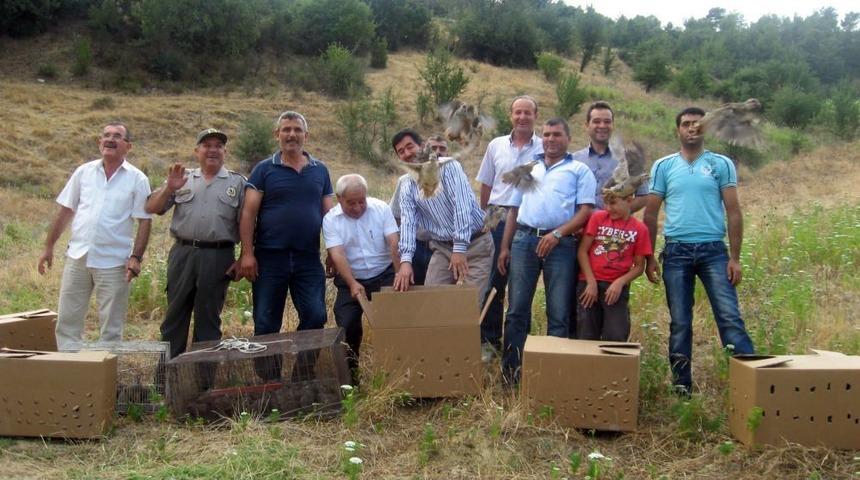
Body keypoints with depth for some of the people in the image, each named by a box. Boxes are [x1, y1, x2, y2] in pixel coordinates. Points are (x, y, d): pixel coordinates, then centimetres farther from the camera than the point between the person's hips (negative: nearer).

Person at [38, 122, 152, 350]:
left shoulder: (137, 179, -3)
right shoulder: (84, 172, 6)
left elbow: (144, 221, -5)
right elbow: (66, 211, 11)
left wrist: (136, 257, -13)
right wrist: (49, 246, 10)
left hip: (113, 262, -3)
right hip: (77, 257, 4)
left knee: (111, 326, 6)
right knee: (67, 320, 9)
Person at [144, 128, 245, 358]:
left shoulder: (237, 183, 7)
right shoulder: (182, 180, 13)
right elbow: (151, 208, 9)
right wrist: (168, 189, -9)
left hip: (218, 257, -2)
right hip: (183, 254, 2)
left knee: (208, 318, 6)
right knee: (175, 314, 7)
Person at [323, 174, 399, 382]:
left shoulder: (381, 208, -6)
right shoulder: (331, 219, -7)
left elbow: (394, 244, -13)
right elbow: (337, 254, -18)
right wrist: (352, 284, -31)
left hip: (384, 275, 0)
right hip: (351, 280, 0)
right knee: (346, 324, -10)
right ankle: (349, 371, 11)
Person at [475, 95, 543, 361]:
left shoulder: (545, 149, 0)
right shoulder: (496, 145, 8)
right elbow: (486, 185, 13)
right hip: (499, 219, 2)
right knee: (495, 280, 5)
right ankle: (489, 339, 13)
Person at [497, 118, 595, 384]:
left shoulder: (579, 170, 9)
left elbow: (585, 211, -2)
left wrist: (557, 234, -15)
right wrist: (505, 247, 13)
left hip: (560, 244, -3)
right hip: (524, 240, 3)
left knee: (559, 314, 1)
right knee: (516, 309, 3)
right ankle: (510, 371, 10)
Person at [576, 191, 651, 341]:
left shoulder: (639, 228, 2)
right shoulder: (597, 217, 3)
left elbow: (639, 266, 4)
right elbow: (582, 251, 0)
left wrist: (620, 282, -11)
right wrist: (591, 282, -7)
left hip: (616, 287, 0)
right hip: (590, 283, 1)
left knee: (615, 338, -7)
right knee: (586, 338, 2)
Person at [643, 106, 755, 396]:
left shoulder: (721, 164, 5)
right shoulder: (663, 166, 8)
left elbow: (733, 212, 3)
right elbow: (650, 213, 8)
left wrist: (735, 258, -3)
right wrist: (648, 258, 3)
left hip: (713, 251, -1)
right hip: (676, 252, 1)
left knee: (730, 317, -7)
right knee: (679, 323, 6)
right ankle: (682, 387, 15)